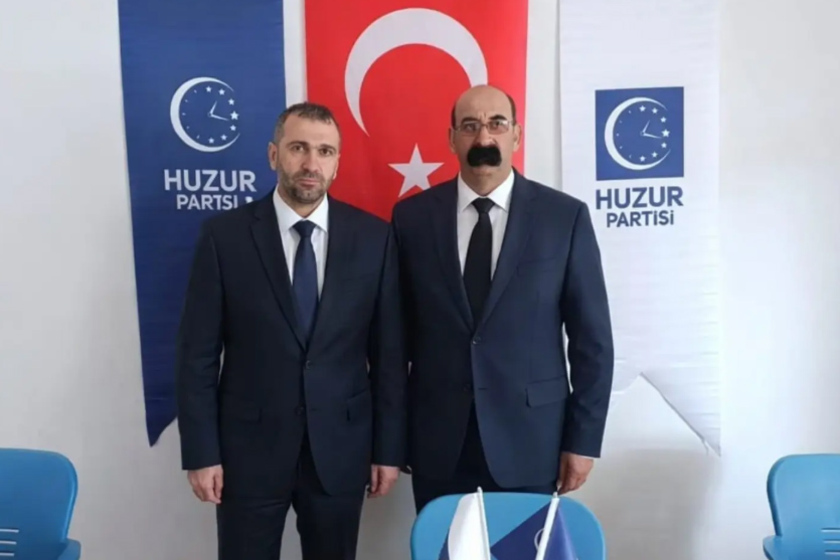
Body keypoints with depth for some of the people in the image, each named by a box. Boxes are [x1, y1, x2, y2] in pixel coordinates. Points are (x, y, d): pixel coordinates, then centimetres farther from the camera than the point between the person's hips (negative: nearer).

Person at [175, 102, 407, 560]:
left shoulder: (373, 237, -2)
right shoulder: (224, 235, -5)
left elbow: (388, 350, 0)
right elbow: (198, 353, -3)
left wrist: (389, 448, 1)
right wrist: (201, 452, -5)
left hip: (341, 447, 1)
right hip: (249, 447, -1)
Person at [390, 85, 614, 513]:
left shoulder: (565, 216, -3)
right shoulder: (412, 216, 1)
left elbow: (592, 337, -1)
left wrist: (584, 439, -2)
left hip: (529, 439, -1)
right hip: (437, 439, 1)